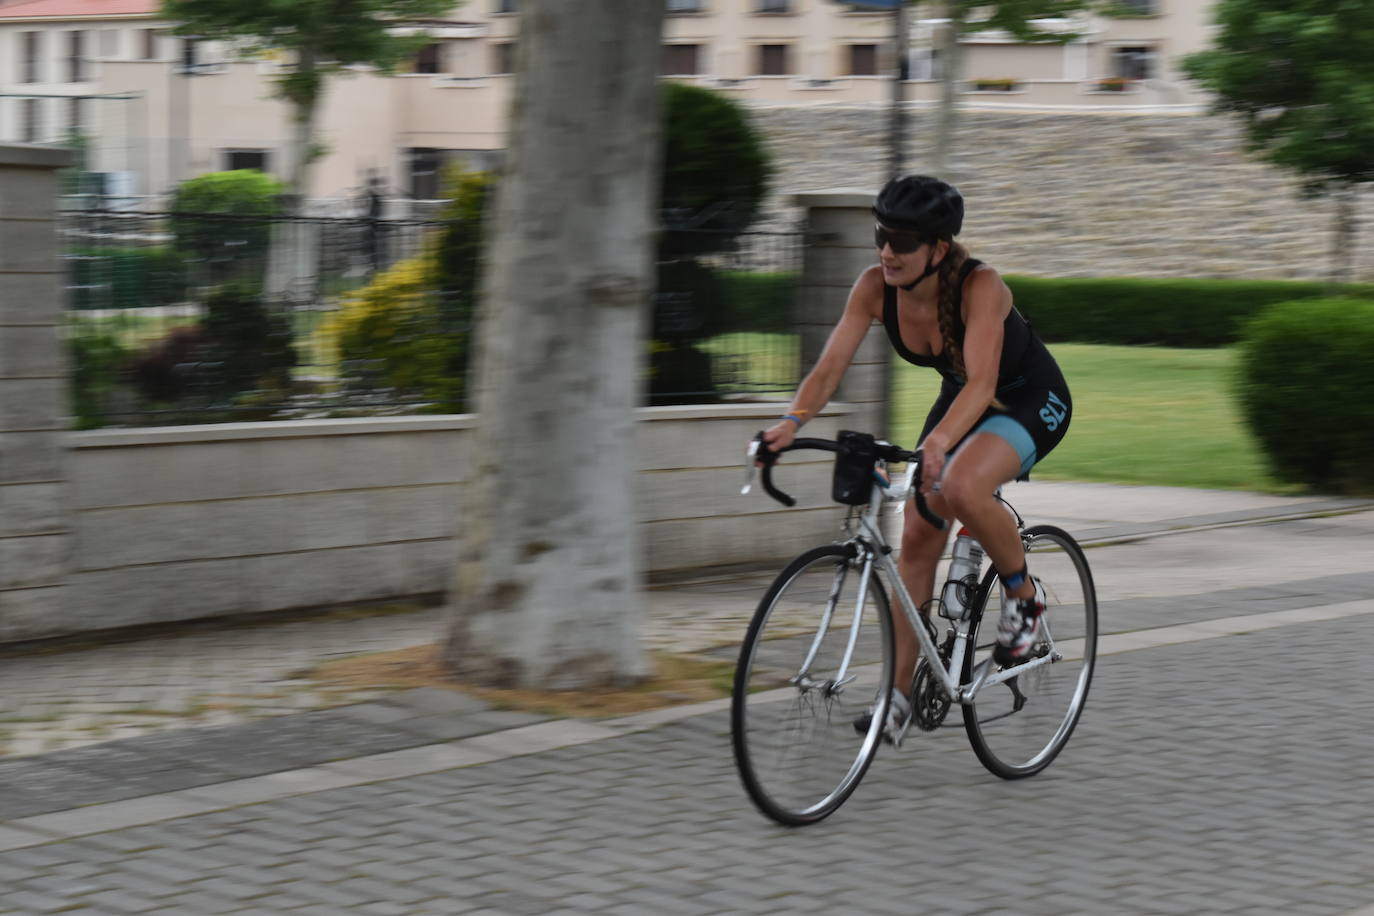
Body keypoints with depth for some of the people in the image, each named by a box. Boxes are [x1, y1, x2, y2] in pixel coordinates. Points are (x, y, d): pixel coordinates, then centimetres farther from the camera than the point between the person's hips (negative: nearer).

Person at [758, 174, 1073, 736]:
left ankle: (1023, 595, -6)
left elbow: (982, 381, -44)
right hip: (961, 397, 6)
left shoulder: (980, 287, -33)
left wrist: (939, 440, -60)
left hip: (1032, 400, -6)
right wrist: (792, 422, -40)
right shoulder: (874, 287, -18)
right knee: (918, 537, -1)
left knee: (961, 488, -34)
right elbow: (831, 365, -22)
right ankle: (899, 692, 8)